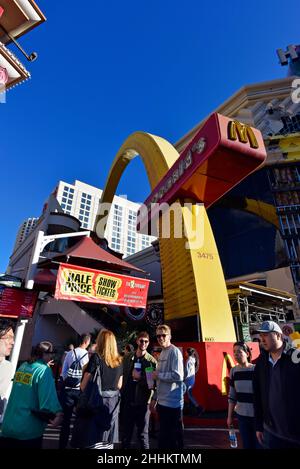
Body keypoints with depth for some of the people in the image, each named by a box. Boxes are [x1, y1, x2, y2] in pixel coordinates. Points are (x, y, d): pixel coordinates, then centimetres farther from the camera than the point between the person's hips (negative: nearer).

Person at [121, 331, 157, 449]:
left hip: (142, 402, -3)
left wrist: (140, 378, -23)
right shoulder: (128, 358, 2)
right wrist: (122, 396, 4)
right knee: (126, 432, 17)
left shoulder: (152, 361, -8)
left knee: (143, 434, 10)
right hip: (127, 401, 3)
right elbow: (122, 377, 8)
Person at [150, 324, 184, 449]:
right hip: (162, 402, 8)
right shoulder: (162, 353, 11)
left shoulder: (174, 351, -15)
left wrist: (158, 375, -14)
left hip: (172, 403, -8)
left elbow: (178, 375, -24)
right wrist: (155, 398, 16)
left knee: (174, 436, 4)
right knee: (163, 435, 19)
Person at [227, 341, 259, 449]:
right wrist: (230, 416, 9)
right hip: (241, 415, 4)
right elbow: (232, 395, 6)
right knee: (247, 445, 15)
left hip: (258, 415, -4)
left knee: (259, 445, 8)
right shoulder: (234, 371, -2)